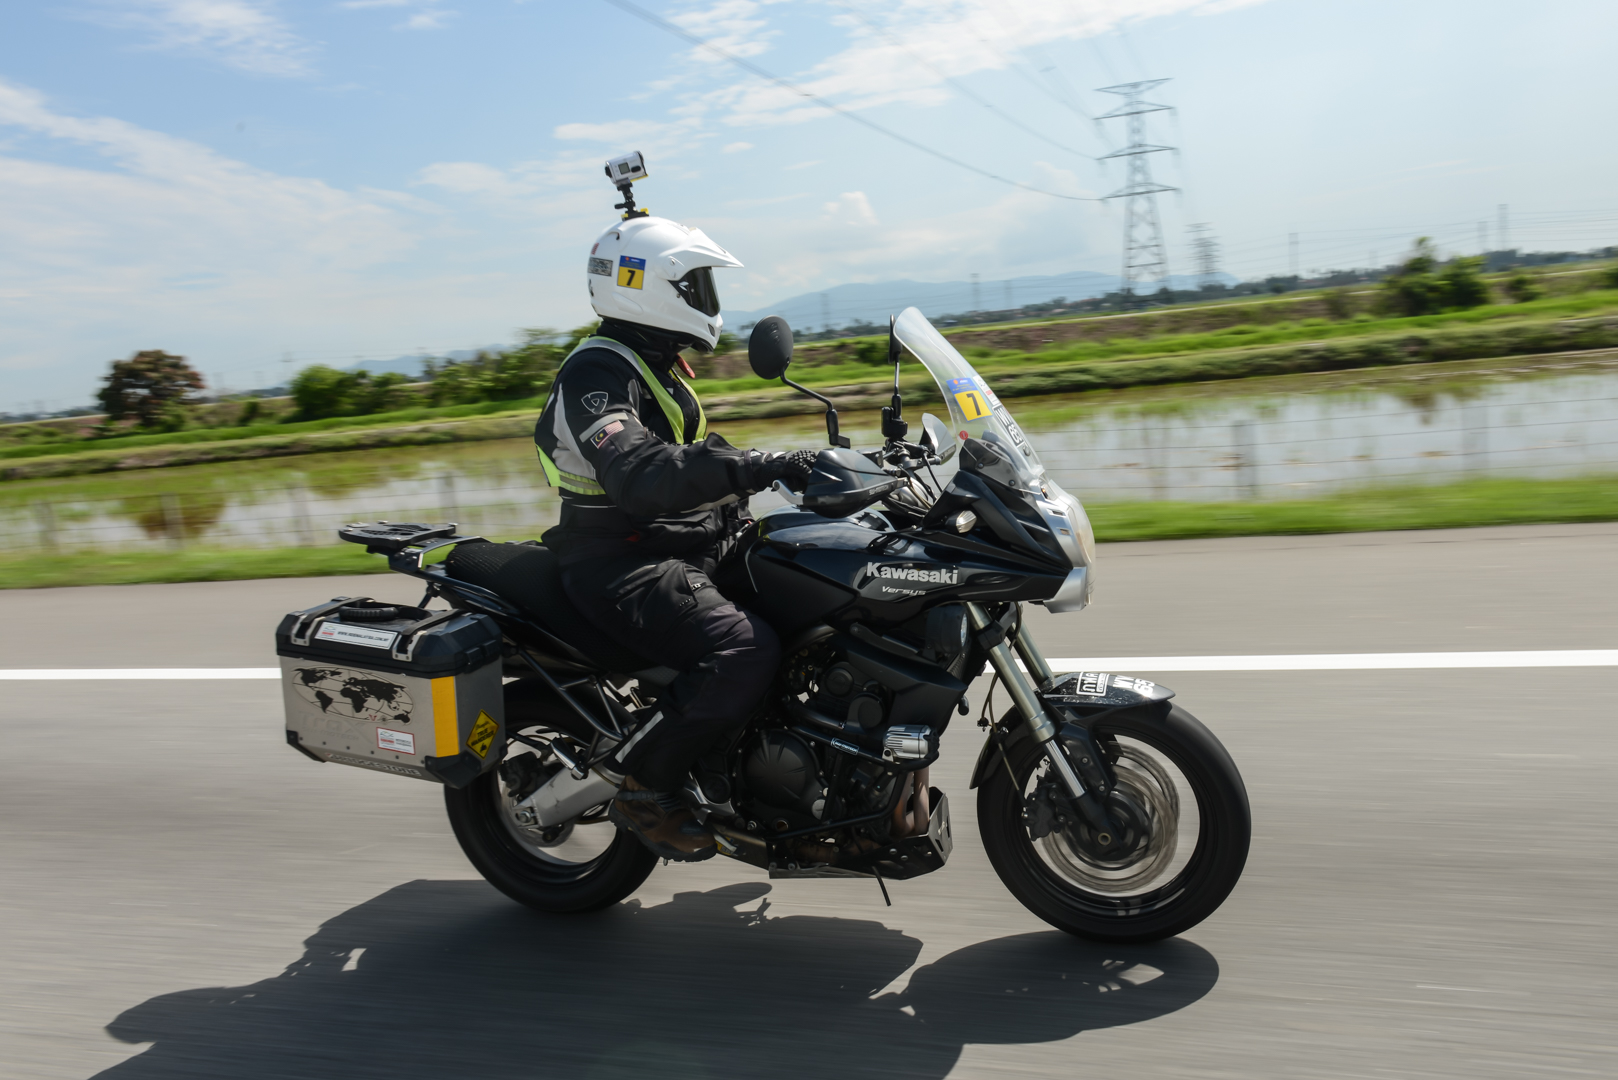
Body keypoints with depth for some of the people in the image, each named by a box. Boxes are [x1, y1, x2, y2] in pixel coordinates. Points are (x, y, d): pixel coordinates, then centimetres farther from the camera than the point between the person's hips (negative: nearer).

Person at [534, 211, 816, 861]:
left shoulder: (655, 366, 19)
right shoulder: (596, 372, -14)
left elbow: (695, 463, 25)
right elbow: (639, 477, -33)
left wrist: (800, 472, 14)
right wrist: (760, 468, -38)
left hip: (685, 550, 10)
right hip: (622, 567, -10)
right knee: (747, 651, -29)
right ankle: (645, 790, -12)